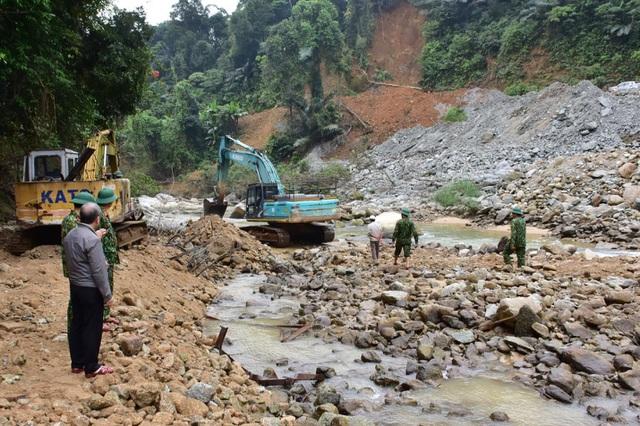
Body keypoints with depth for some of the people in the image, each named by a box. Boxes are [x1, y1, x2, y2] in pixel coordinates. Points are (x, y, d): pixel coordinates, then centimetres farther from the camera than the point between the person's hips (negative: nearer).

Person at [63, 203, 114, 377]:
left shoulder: (69, 235, 3)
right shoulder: (92, 239, -23)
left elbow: (69, 261, 13)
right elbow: (98, 271, -22)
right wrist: (107, 295, -13)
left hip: (74, 286, 8)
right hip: (90, 289, -8)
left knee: (76, 324, 16)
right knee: (92, 328, 2)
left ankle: (77, 363, 26)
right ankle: (91, 368, 12)